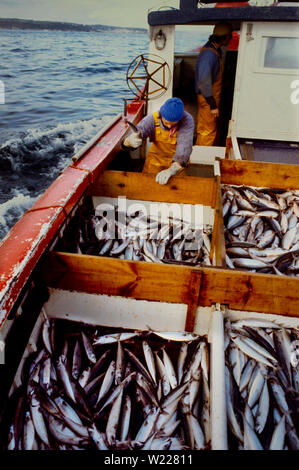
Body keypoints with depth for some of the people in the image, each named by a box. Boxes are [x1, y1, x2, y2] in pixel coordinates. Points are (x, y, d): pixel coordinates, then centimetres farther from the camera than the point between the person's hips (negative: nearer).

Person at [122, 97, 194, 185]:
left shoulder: (187, 120, -26)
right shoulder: (152, 119, -24)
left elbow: (185, 147, -37)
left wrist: (172, 170, -55)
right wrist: (130, 140, -58)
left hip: (177, 161, -1)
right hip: (156, 157, 1)